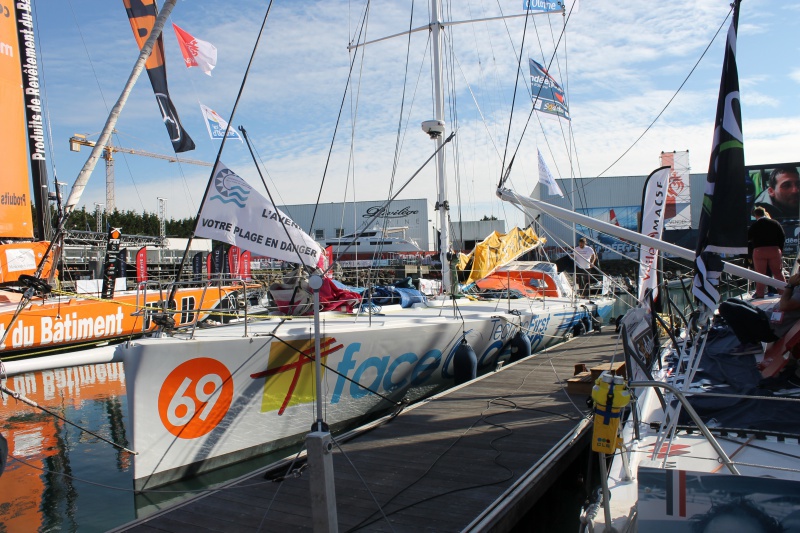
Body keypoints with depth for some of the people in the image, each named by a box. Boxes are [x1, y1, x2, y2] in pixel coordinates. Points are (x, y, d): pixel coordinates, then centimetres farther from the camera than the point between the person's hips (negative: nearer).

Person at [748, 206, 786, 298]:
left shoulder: (754, 226, -1)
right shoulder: (775, 223, 7)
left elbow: (747, 239, -1)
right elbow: (783, 237, 7)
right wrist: (780, 249, 12)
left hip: (759, 251, -2)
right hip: (775, 250, 2)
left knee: (760, 273, 2)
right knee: (778, 273, 9)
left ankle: (760, 293, 1)